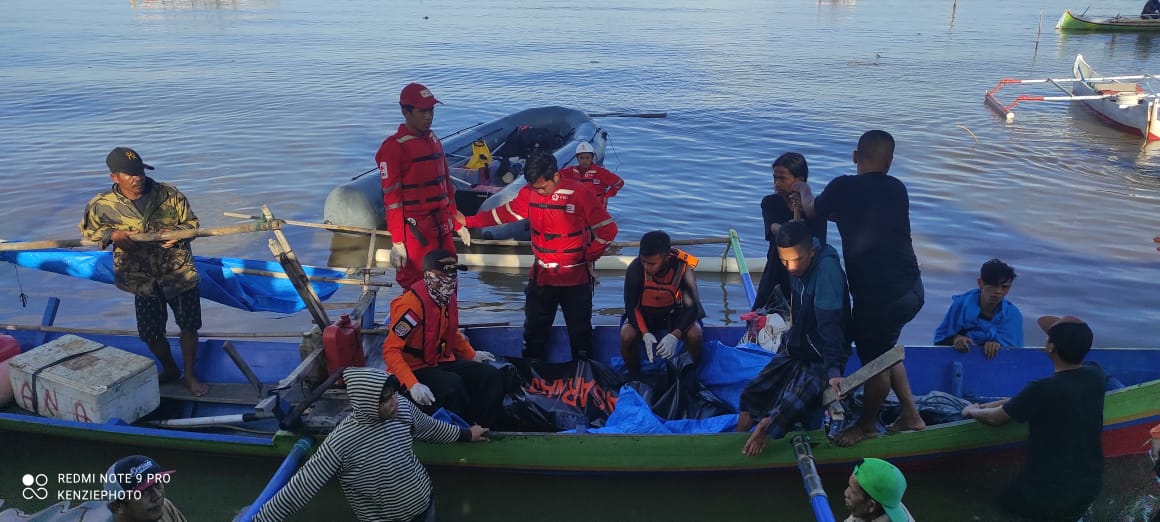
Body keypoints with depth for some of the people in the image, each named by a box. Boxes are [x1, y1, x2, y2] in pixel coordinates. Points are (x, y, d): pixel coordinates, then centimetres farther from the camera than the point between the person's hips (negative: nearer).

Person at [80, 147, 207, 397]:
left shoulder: (170, 195, -8)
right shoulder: (101, 205, -7)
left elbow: (192, 223, 2)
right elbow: (87, 230, 9)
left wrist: (178, 233, -21)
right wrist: (112, 234, -11)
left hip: (180, 273, -1)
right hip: (143, 280, 1)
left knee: (189, 326, 5)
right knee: (151, 334, 10)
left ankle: (190, 376, 23)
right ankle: (169, 370, 37)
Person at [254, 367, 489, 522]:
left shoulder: (402, 407, -13)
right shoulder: (341, 443, -29)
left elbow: (429, 426, 8)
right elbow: (300, 487, -24)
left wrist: (465, 434, 20)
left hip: (425, 503, 5)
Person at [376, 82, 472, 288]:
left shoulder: (434, 141, 11)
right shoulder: (394, 147, -12)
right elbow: (391, 198, -14)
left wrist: (458, 223, 19)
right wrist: (397, 242, -16)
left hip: (442, 229, 7)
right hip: (415, 231, -7)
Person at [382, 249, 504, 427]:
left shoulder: (449, 298, 3)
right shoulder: (412, 303, -24)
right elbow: (390, 350, -26)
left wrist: (472, 354, 25)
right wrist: (412, 385, -34)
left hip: (443, 363, 8)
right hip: (415, 369, -8)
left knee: (491, 376, -6)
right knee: (452, 386, -34)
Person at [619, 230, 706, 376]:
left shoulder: (683, 269, -26)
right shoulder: (635, 269, -25)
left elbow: (692, 307, -21)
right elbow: (631, 306, -16)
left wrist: (674, 336, -37)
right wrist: (646, 334, -32)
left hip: (675, 314, 0)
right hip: (644, 314, 0)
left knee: (694, 335, -28)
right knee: (627, 337, -28)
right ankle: (634, 377, 0)